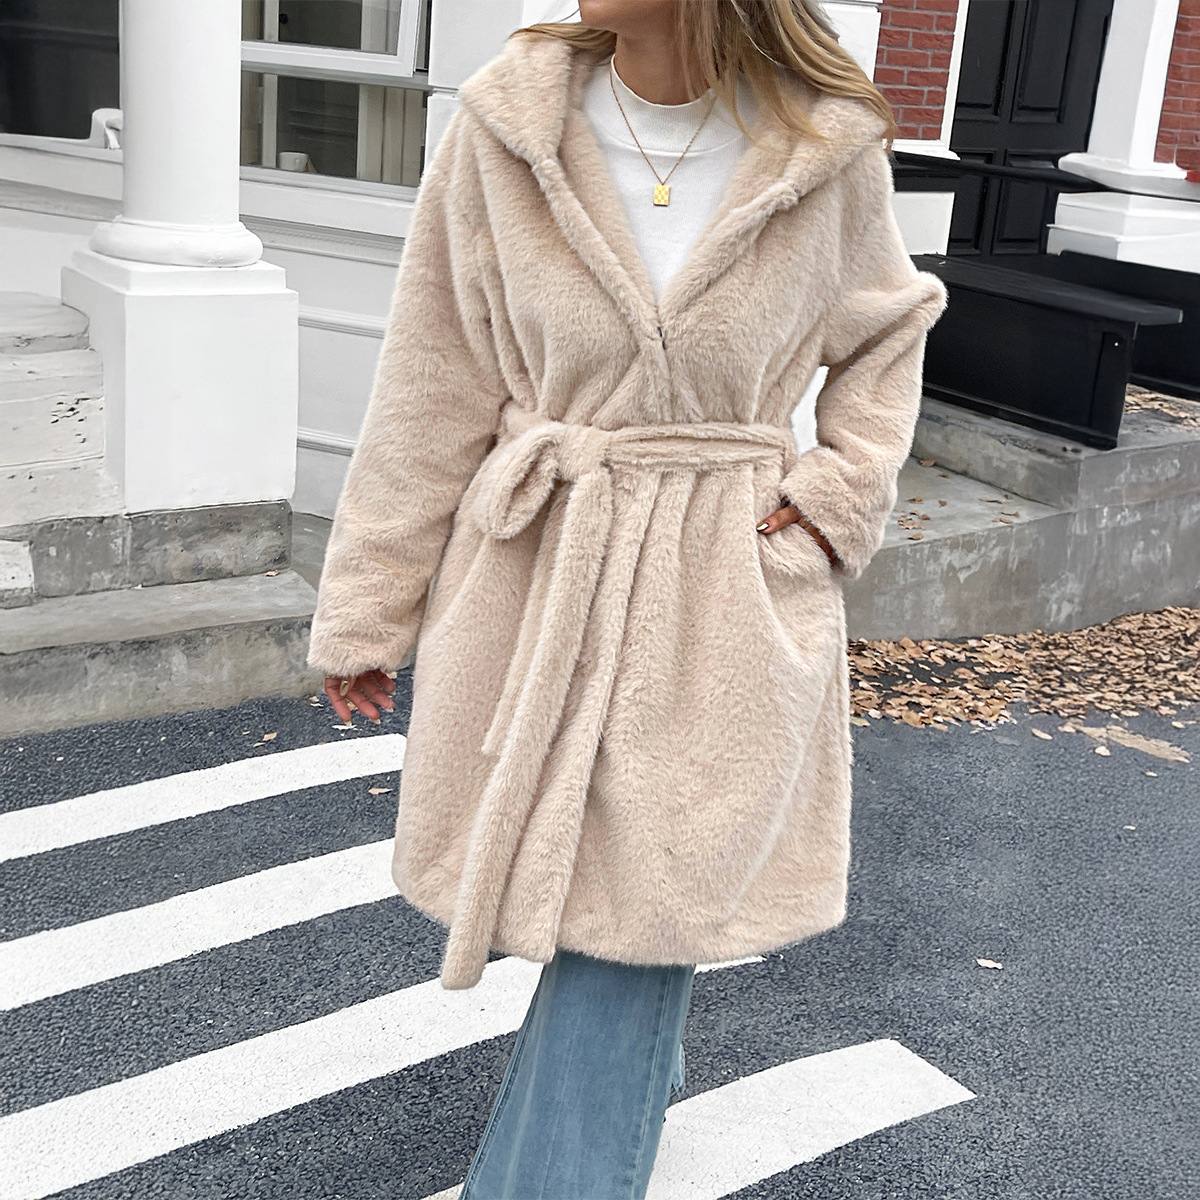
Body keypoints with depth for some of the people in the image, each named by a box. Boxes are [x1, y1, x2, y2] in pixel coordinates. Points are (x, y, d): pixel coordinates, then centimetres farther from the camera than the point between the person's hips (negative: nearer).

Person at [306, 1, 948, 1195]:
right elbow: (432, 395, -2)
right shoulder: (504, 125, -8)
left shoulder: (832, 149, -8)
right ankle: (637, 1072, 50)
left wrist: (841, 492, -2)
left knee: (636, 922, 0)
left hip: (725, 601, -1)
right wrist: (364, 611, 2)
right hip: (533, 585, 2)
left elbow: (885, 333, 13)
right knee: (544, 867, 18)